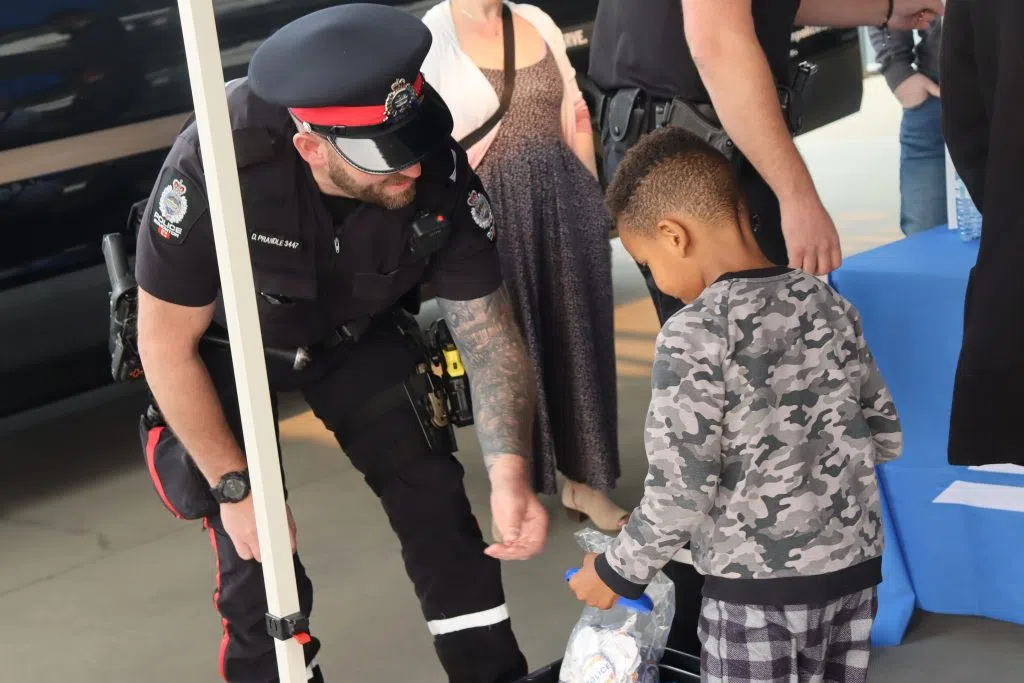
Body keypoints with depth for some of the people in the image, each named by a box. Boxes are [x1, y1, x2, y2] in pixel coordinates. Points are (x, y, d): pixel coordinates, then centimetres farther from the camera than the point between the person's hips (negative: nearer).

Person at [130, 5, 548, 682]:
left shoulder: (441, 176, -30)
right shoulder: (215, 168, -38)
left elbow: (488, 329, -20)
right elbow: (167, 345, -25)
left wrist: (510, 473, -34)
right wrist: (235, 487, -20)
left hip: (359, 332, 3)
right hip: (225, 344, -2)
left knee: (436, 505, -1)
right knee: (258, 552, -8)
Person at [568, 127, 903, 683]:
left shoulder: (695, 334, -16)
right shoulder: (828, 303, 3)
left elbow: (679, 491, -17)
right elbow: (886, 436, 10)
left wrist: (617, 572, -3)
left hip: (759, 588, -6)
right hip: (855, 565, 6)